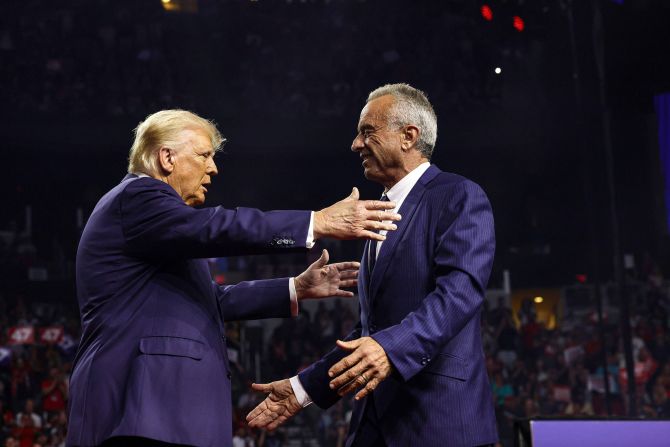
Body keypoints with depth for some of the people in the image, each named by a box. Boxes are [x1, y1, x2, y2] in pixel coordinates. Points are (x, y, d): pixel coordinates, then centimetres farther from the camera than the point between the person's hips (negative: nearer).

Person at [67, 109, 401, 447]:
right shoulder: (136, 197, -6)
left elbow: (212, 300, 22)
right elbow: (215, 228, -22)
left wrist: (296, 289, 17)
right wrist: (321, 222, -23)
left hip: (158, 408, 11)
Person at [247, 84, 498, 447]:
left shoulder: (460, 197, -4)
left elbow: (460, 289, -19)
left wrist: (392, 347, -32)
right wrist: (304, 387, 17)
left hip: (440, 415, -7)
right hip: (376, 417, 8)